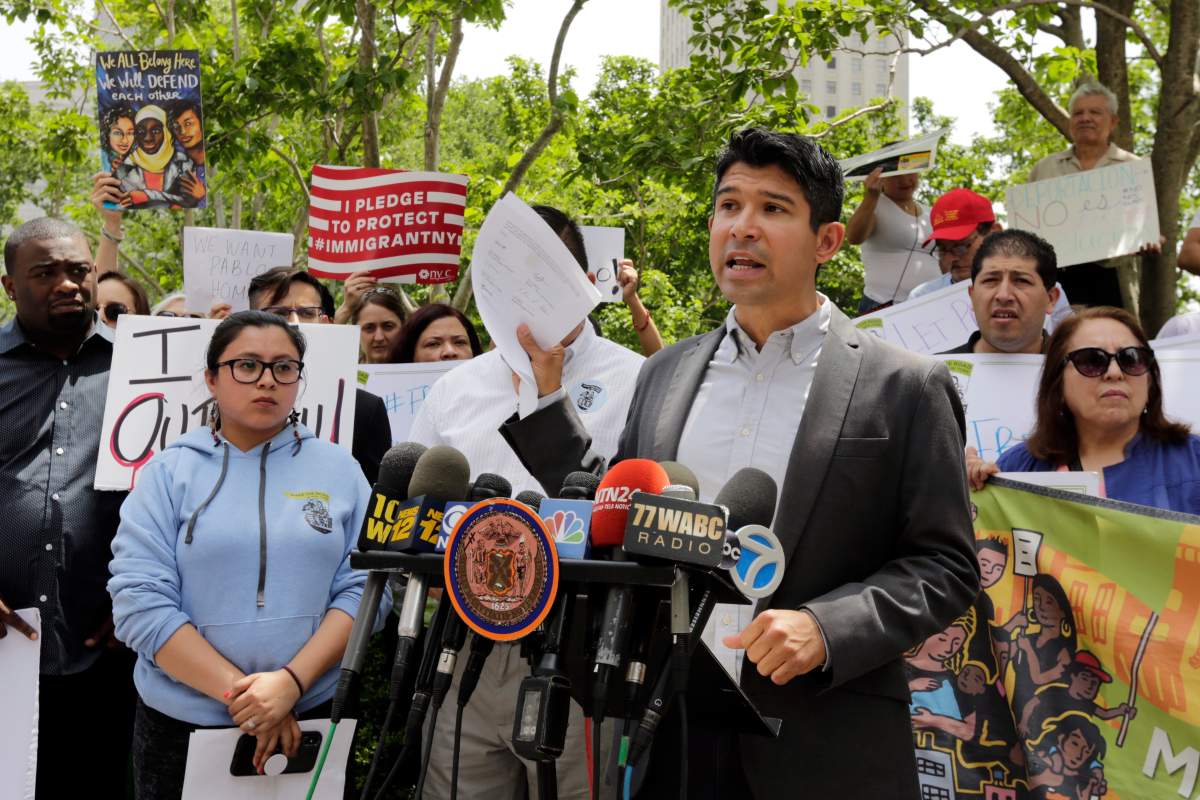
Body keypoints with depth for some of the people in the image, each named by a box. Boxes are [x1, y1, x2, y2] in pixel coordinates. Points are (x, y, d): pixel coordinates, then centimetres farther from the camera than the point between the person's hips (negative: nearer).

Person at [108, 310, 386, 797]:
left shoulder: (338, 470, 3)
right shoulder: (168, 474, -1)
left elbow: (363, 588, -3)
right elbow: (140, 600, -9)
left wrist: (292, 681, -17)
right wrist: (239, 692, -16)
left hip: (312, 720, 1)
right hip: (183, 726, -1)